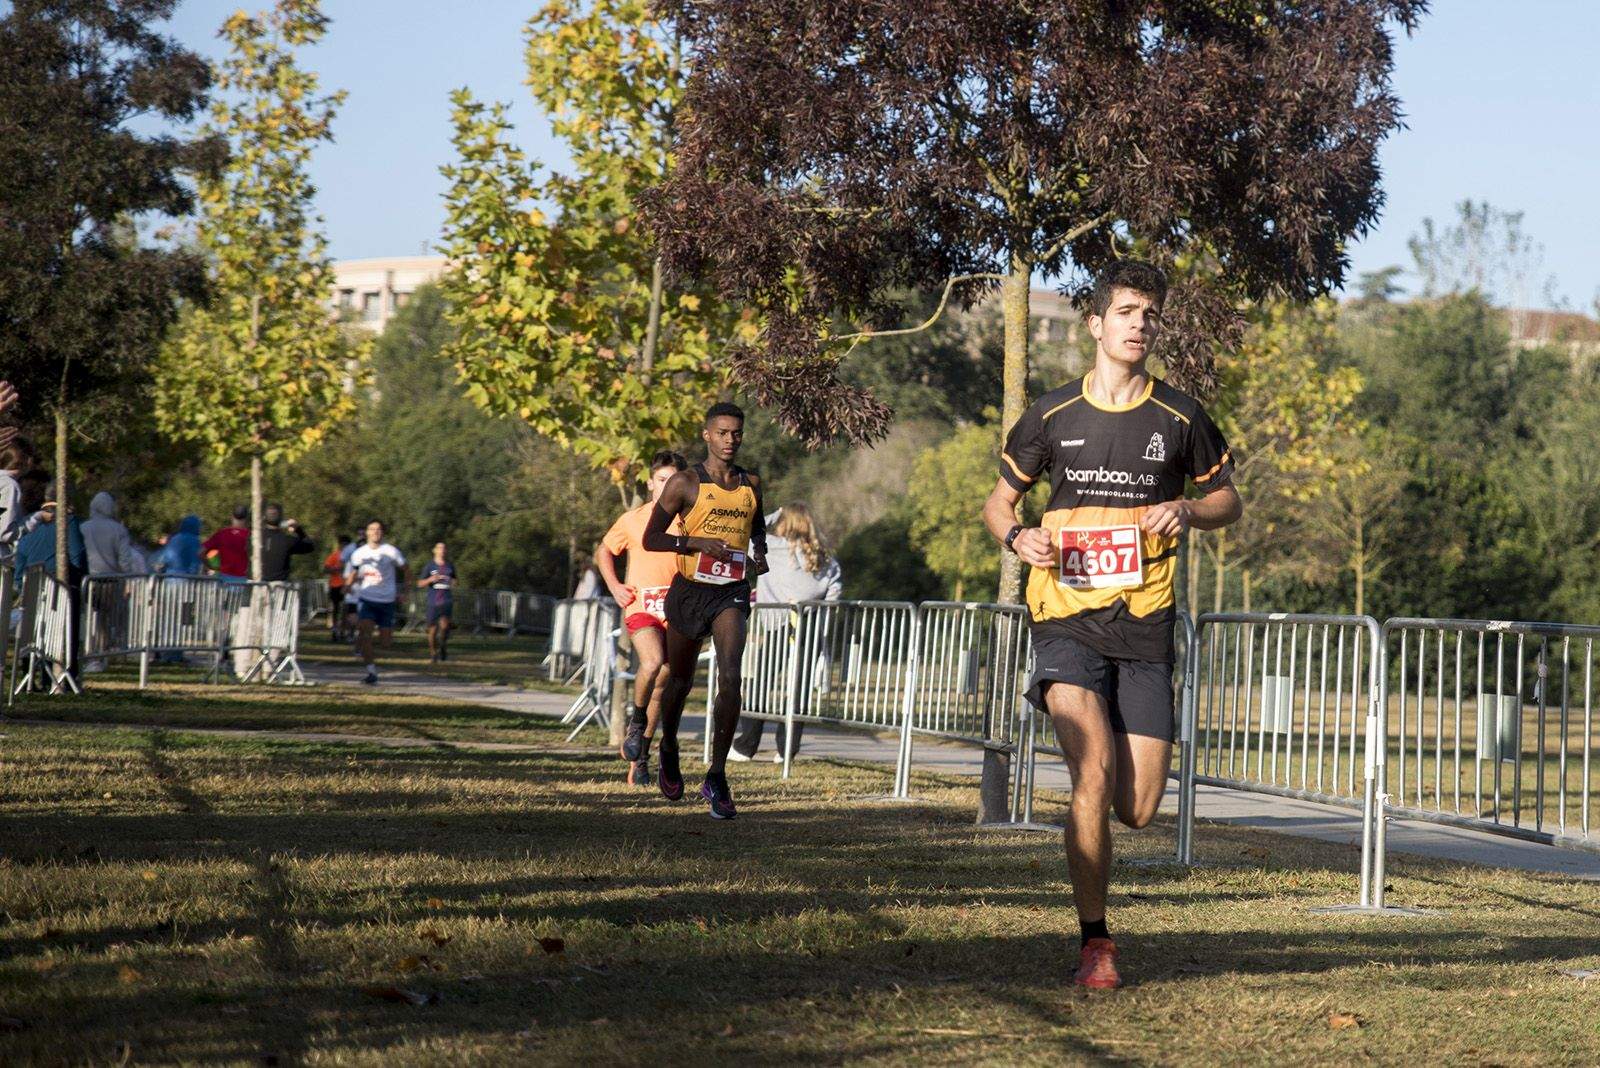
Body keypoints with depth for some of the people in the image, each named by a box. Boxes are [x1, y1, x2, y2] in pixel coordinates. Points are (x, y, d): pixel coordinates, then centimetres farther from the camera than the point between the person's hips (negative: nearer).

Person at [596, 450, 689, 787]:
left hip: (677, 612, 2)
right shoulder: (633, 520, 2)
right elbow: (603, 551, 17)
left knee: (661, 687, 8)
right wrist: (614, 587, 3)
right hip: (642, 608, -2)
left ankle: (639, 758, 21)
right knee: (652, 662, -31)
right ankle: (636, 720, -5)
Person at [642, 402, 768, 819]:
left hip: (732, 594, 1)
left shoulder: (752, 484, 8)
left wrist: (760, 553, 7)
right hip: (690, 591, -1)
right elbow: (650, 539, -6)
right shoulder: (685, 483, -4)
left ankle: (717, 777, -16)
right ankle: (668, 749, 44)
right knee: (679, 681, 14)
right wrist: (696, 542, -19)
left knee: (730, 677, -19)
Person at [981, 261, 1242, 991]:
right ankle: (1094, 943, -9)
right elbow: (998, 502, 15)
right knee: (1095, 774, -21)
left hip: (1144, 627, 2)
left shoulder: (1179, 418, 6)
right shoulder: (1052, 416, 5)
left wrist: (1187, 512, -6)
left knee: (1137, 809, -3)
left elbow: (1227, 498, 17)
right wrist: (1018, 537, -8)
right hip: (1067, 620, -1)